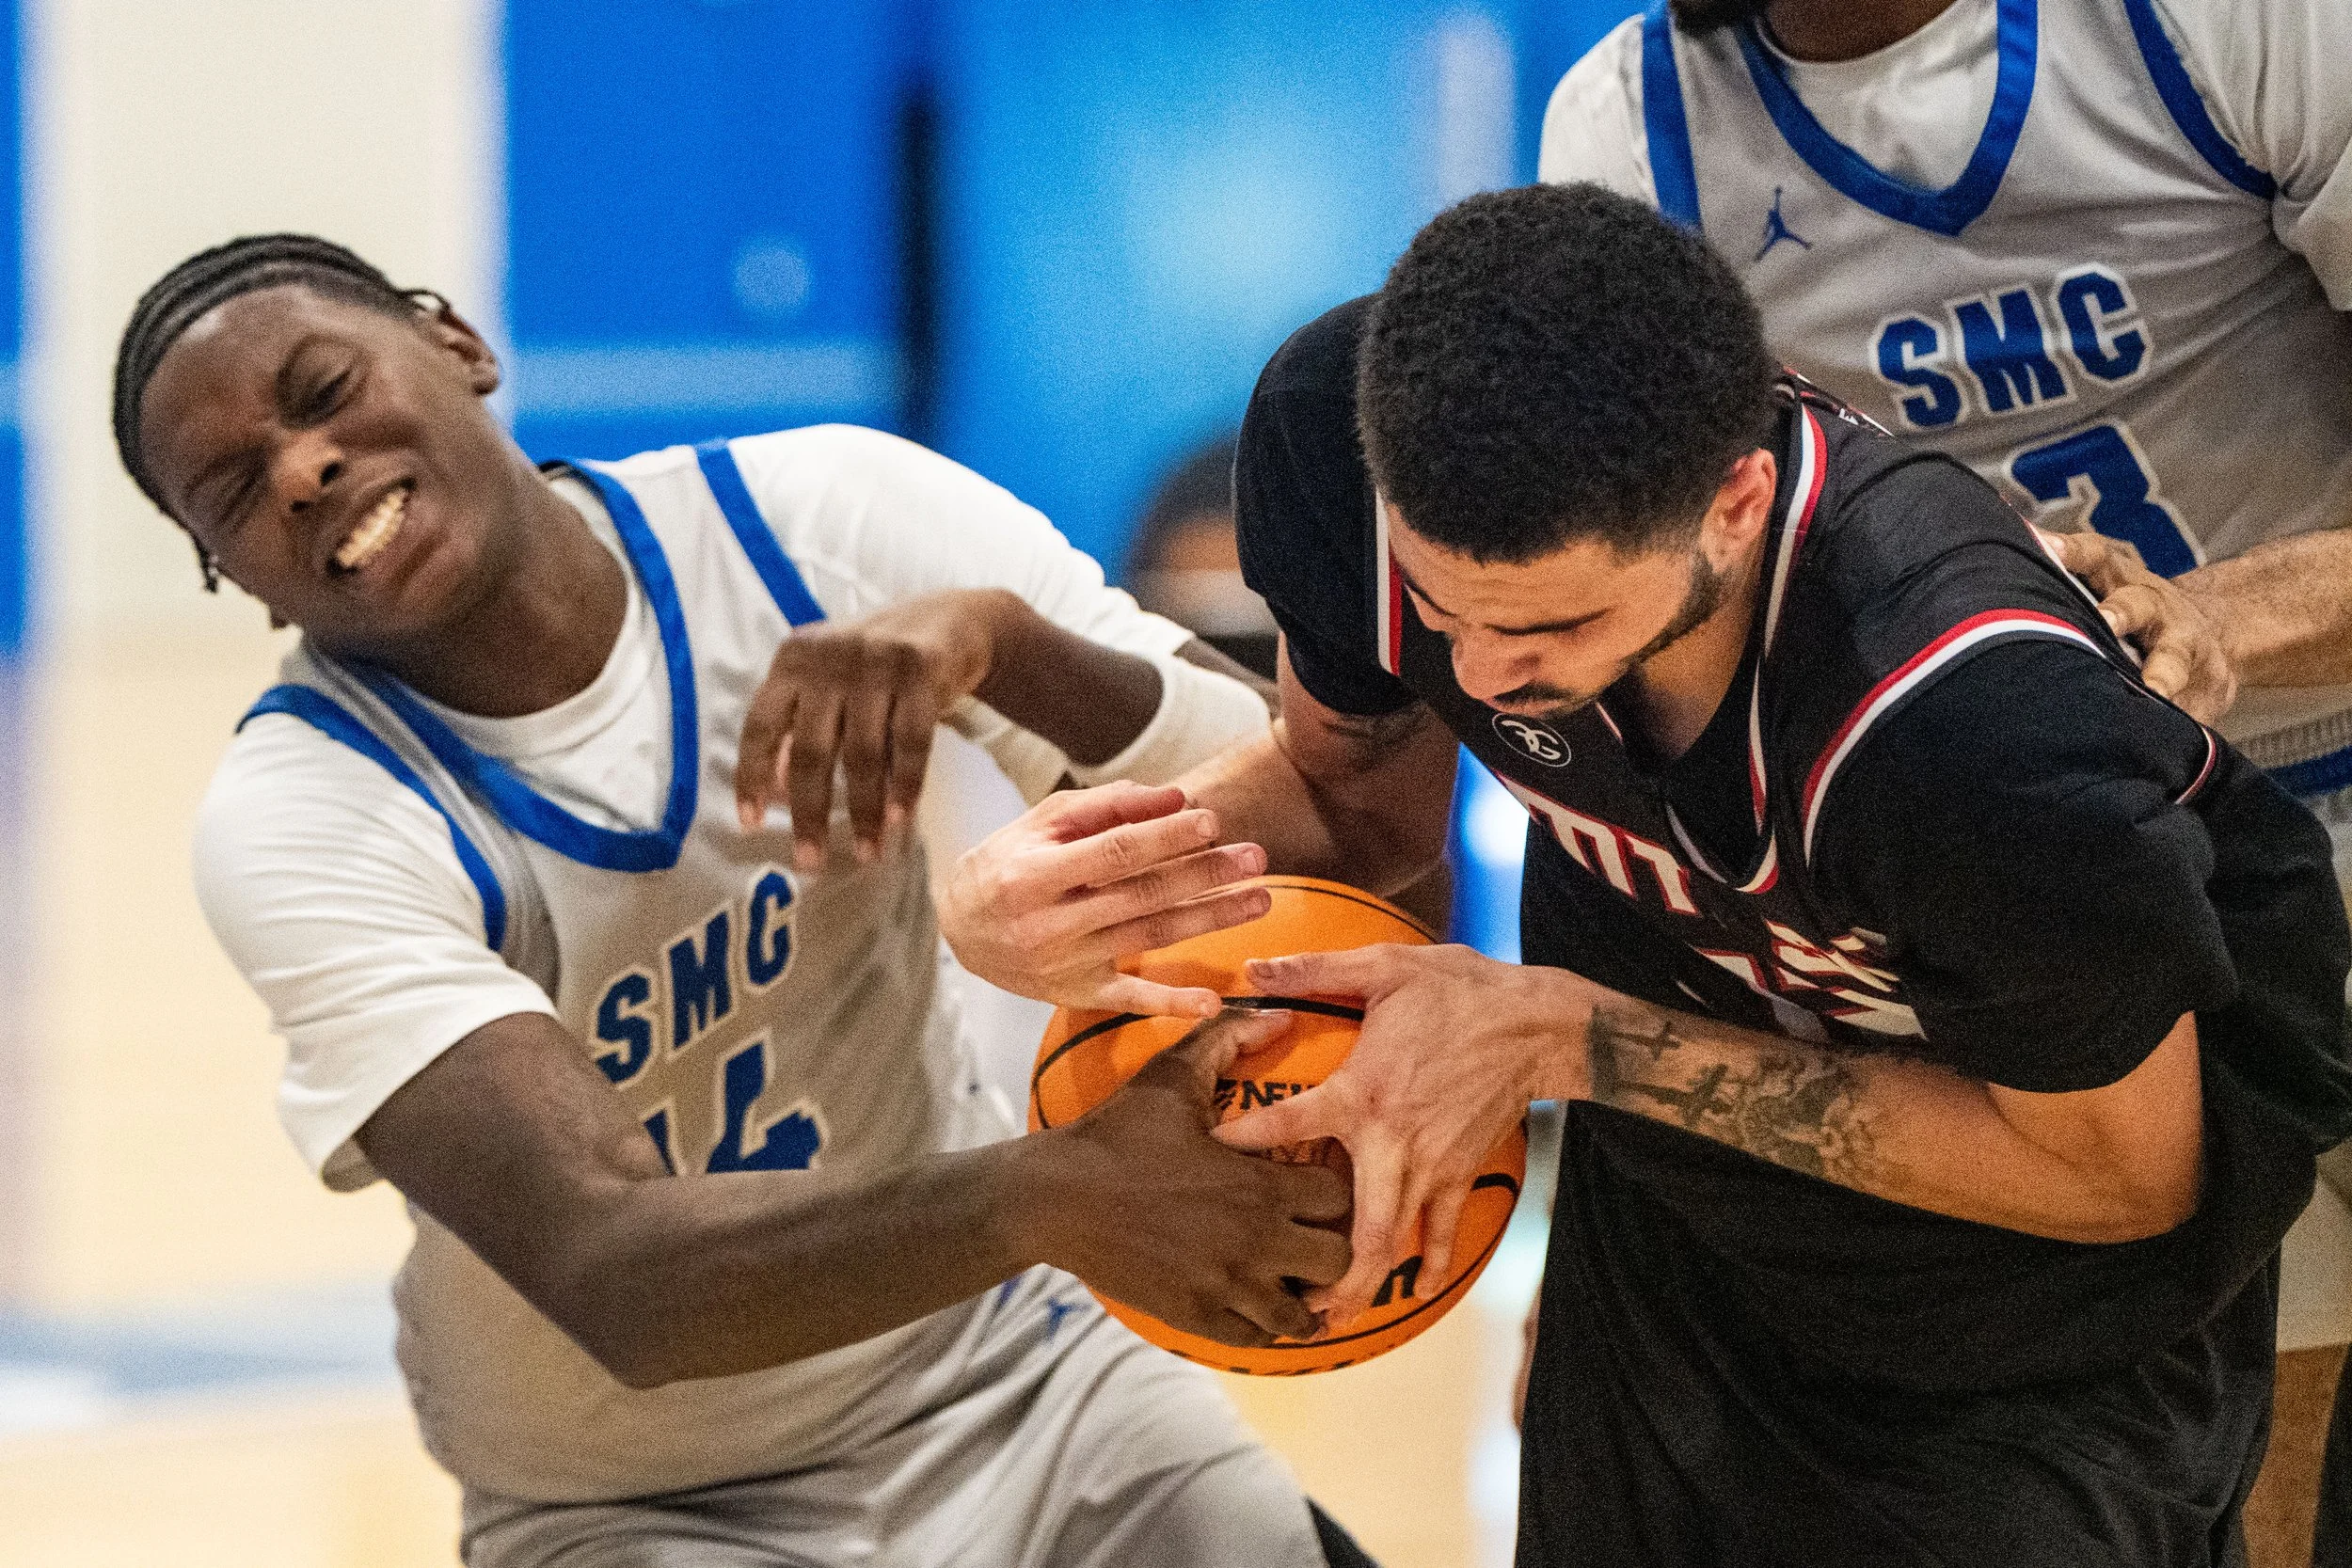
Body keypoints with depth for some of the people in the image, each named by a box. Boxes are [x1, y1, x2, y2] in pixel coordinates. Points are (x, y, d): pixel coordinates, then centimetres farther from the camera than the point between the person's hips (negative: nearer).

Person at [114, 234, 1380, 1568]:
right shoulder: (299, 819, -18)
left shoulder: (822, 521, -9)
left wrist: (1003, 634, -31)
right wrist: (1048, 1196, -48)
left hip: (1008, 1381, 2)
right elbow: (610, 1282, -32)